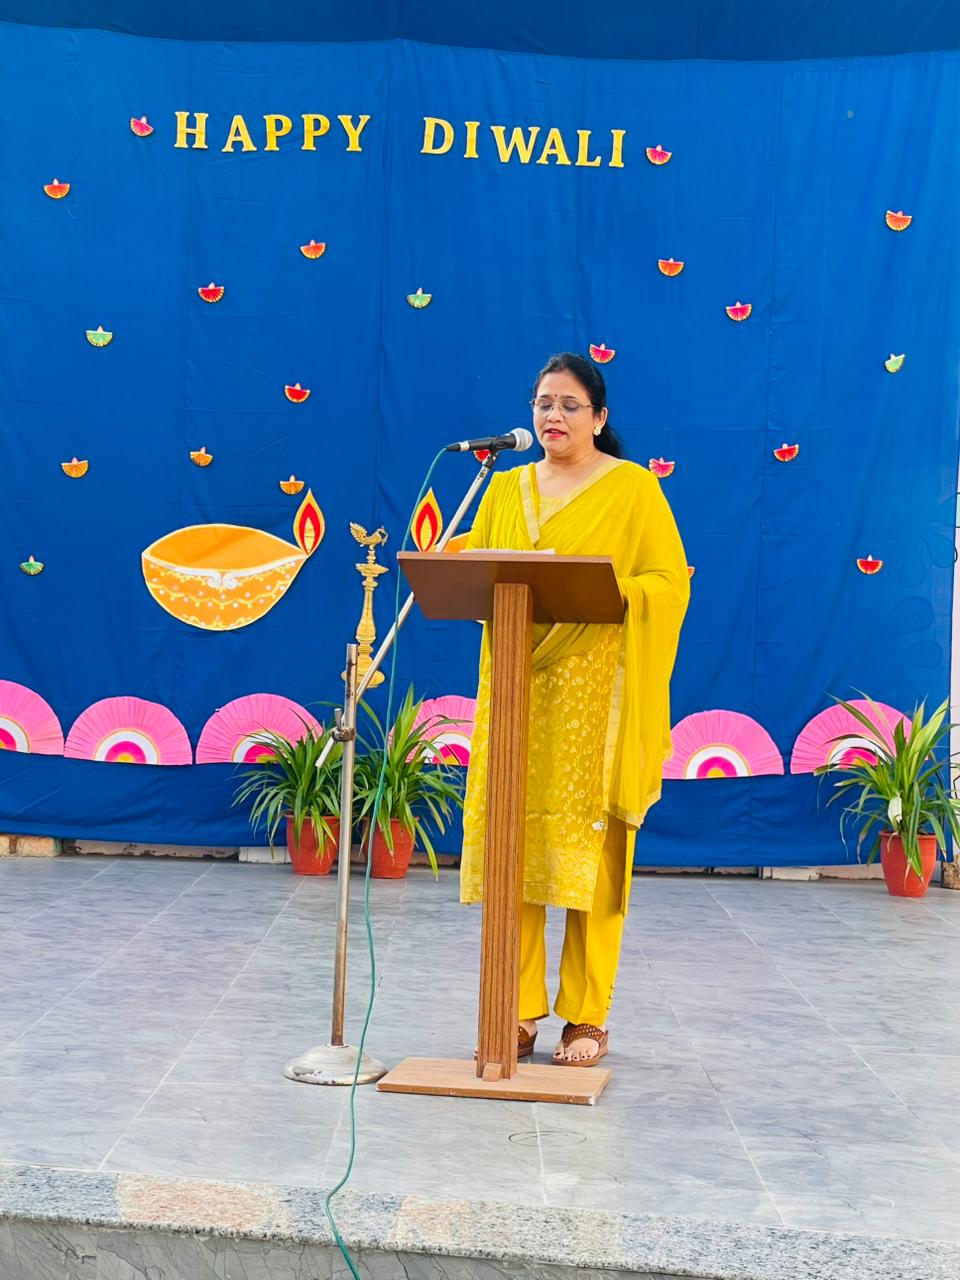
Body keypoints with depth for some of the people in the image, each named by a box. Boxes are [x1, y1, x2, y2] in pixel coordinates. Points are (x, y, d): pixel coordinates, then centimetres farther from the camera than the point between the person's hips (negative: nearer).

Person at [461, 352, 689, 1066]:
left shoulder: (634, 487, 2)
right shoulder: (506, 488, 16)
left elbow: (670, 582, -4)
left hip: (596, 688, -4)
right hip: (516, 684, 4)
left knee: (589, 849, -3)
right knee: (511, 845, 2)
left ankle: (588, 1017, 7)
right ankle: (518, 1012, 11)